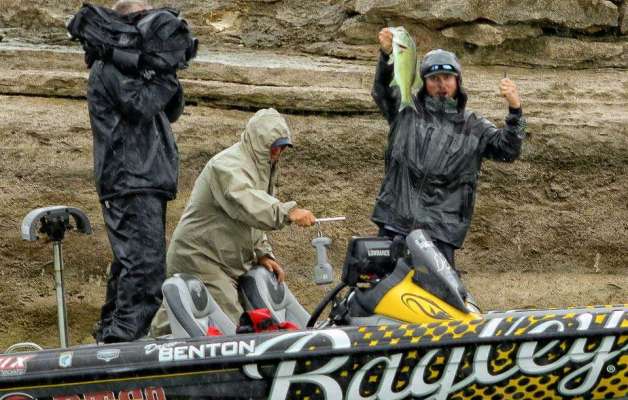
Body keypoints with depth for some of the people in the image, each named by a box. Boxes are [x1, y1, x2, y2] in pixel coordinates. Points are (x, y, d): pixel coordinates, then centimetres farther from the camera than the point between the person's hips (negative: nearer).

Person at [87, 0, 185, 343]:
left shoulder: (135, 67, 23)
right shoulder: (109, 67, -6)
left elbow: (171, 112, 18)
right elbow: (140, 104, -21)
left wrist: (168, 75, 3)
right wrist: (167, 76, -9)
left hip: (148, 180, 10)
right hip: (130, 182, -10)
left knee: (129, 263, 15)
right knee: (146, 266, -19)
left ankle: (109, 337, 23)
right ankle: (123, 340, -23)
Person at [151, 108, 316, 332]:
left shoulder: (261, 166, 16)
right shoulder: (228, 167, -17)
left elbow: (253, 222, 20)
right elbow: (247, 205, -37)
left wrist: (262, 254, 6)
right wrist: (288, 212, -47)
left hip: (228, 261, 10)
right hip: (199, 258, -10)